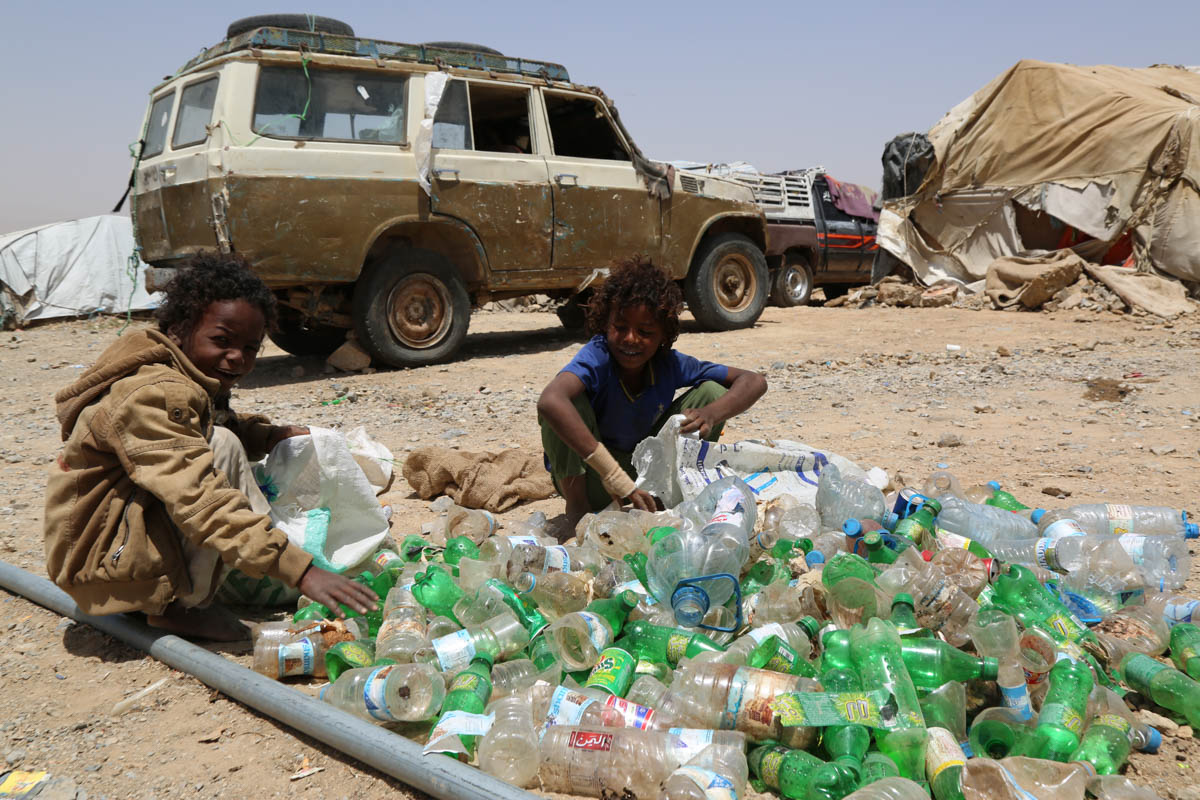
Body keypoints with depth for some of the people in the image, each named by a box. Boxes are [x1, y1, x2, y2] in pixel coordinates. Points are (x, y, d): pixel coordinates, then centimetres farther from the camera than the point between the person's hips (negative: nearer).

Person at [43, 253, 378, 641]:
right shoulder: (153, 396, -27)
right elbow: (202, 503, -37)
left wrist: (267, 435, -2)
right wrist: (300, 571, -43)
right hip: (102, 560, -10)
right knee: (222, 447, -25)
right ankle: (182, 607, -15)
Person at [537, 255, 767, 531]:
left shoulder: (670, 364, -14)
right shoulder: (597, 358, -29)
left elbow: (754, 382, -9)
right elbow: (549, 401, -51)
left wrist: (711, 415, -31)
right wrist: (612, 474, -54)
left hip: (643, 474, 4)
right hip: (587, 475, -4)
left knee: (713, 391, -10)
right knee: (572, 400, -33)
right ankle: (576, 507, -14)